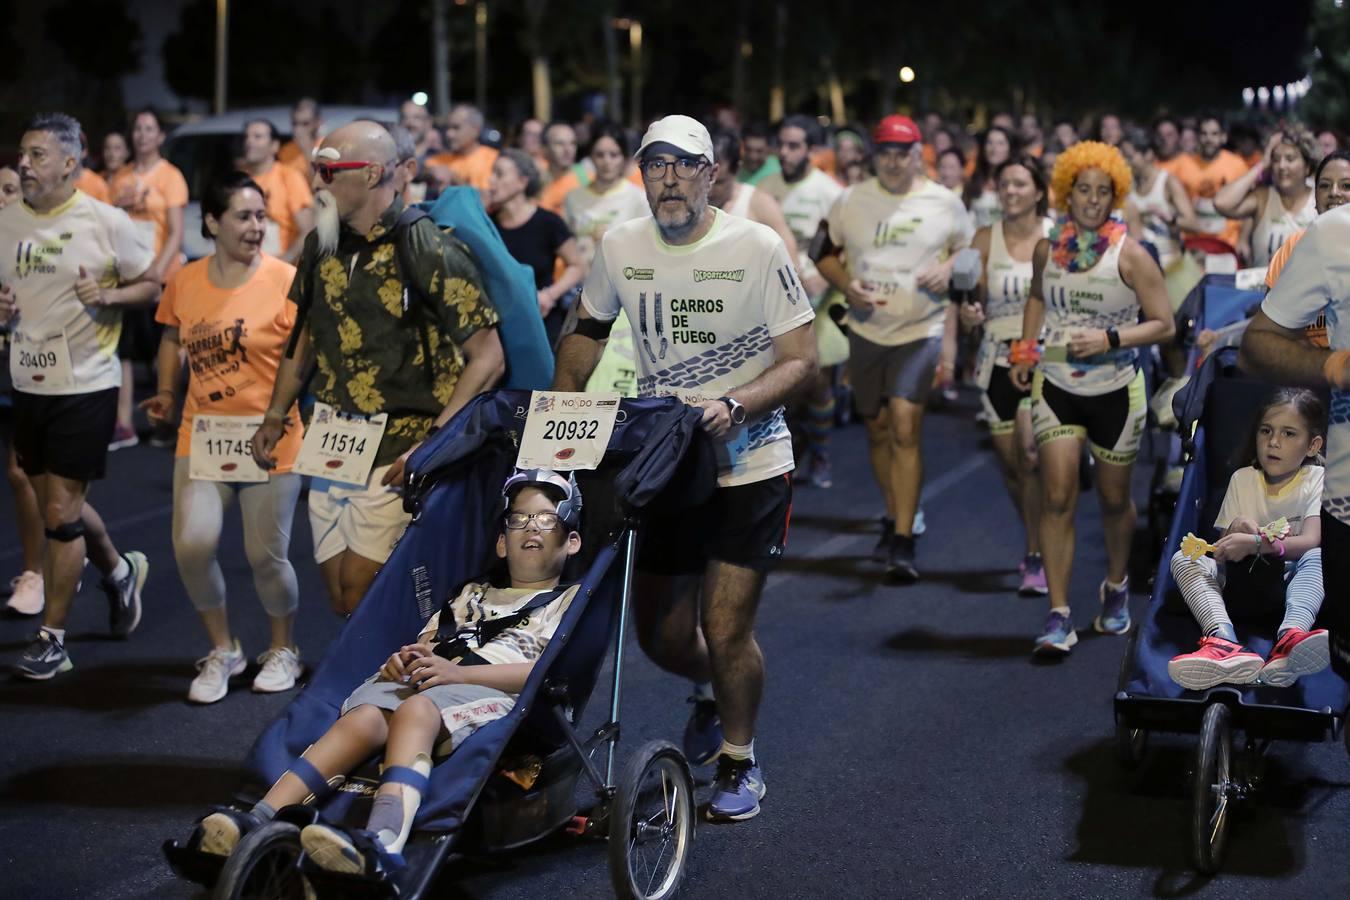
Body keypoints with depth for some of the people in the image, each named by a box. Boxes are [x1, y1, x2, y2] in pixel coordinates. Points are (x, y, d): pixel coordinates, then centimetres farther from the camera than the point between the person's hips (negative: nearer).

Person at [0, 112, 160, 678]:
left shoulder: (105, 223, -9)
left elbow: (154, 284, -1)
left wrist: (108, 295, -19)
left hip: (86, 383, -5)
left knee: (60, 510, -4)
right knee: (55, 504, 16)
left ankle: (52, 636, 8)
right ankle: (117, 570, 44)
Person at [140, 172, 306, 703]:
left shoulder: (286, 281, -10)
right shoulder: (184, 283, 2)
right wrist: (167, 391, 10)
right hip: (202, 434, 3)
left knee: (266, 556, 2)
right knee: (192, 544, -10)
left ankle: (283, 650, 31)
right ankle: (223, 651, 14)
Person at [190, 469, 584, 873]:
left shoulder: (569, 600, 20)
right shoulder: (472, 594, 38)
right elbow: (421, 646, 29)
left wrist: (455, 672, -11)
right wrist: (402, 661, 2)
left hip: (489, 693, -5)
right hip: (420, 684, 5)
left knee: (414, 710, -37)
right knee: (363, 717, -29)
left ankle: (382, 844, -62)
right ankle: (259, 821, -48)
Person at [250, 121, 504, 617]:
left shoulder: (431, 252, -13)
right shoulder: (321, 245, 7)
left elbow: (488, 359, -14)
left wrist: (431, 446, -21)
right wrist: (275, 415, 16)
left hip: (397, 446, -6)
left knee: (360, 598, -11)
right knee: (339, 598, 8)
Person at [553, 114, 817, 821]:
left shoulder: (756, 248, -12)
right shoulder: (620, 248, -1)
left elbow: (801, 359, -12)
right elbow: (585, 336, 15)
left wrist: (734, 405, -28)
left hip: (748, 464, -3)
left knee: (724, 630, -8)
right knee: (661, 636, 8)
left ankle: (739, 760, 19)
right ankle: (712, 692, 44)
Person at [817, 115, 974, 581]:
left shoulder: (945, 203, -2)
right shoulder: (850, 202, 2)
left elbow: (970, 248, 11)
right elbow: (825, 253, 11)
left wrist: (949, 267, -10)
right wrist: (847, 284, -8)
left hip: (920, 331, -3)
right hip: (867, 329, 3)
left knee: (905, 426, -16)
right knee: (878, 429, 13)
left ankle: (903, 542, -15)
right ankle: (894, 518, 33)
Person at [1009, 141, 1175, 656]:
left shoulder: (1130, 256, -10)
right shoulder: (1047, 250, 1)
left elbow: (1163, 324, -9)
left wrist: (1110, 339, -22)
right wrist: (1025, 350, 12)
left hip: (1115, 390, -2)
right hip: (1056, 386, 2)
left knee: (1114, 499, 13)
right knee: (1057, 497, -9)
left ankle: (1116, 587, 40)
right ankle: (1059, 617, -9)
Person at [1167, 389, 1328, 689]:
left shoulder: (1317, 479, 0)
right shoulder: (1243, 479, 10)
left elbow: (1311, 541, -16)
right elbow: (1223, 549, 7)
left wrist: (1256, 543, -31)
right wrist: (1235, 529, -17)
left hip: (1290, 580, -3)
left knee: (1316, 558, -33)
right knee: (1182, 558, -23)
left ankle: (1289, 640, -63)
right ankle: (1225, 644, -52)